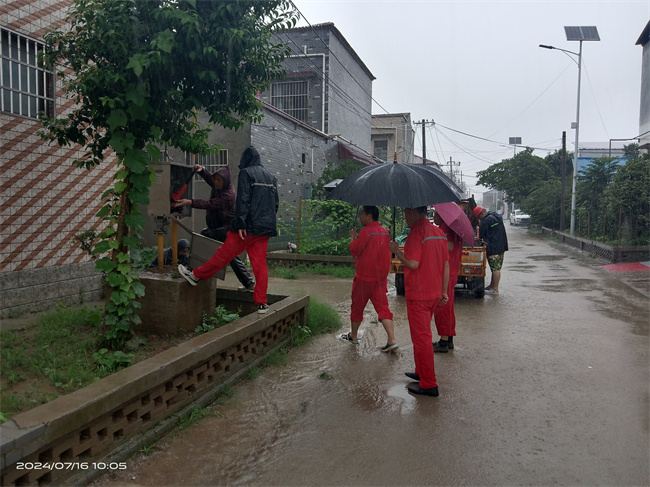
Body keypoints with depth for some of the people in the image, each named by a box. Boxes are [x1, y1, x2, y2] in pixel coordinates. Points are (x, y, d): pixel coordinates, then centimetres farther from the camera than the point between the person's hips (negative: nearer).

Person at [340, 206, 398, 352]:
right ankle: (392, 341, -6)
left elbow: (354, 250, -11)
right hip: (381, 277, 6)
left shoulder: (366, 231, -16)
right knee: (383, 307, 4)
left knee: (357, 306, 11)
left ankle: (353, 336, 27)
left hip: (364, 276, -6)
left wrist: (353, 238, 5)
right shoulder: (385, 232, 8)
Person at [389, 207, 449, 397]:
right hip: (434, 293, 9)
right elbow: (446, 265, 11)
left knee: (421, 338, 0)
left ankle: (429, 385, 6)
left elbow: (413, 263, -25)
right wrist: (444, 291, 16)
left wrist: (396, 250, -9)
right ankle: (421, 372, 35)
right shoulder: (439, 232, 9)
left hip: (418, 295, -9)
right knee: (422, 334, 22)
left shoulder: (416, 233, -17)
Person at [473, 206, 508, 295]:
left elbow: (481, 235, -9)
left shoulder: (487, 220, -15)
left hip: (493, 248, -10)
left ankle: (495, 289, -3)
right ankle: (491, 286, 24)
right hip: (501, 247, 10)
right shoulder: (496, 217, 15)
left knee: (495, 269, -7)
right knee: (496, 268, 14)